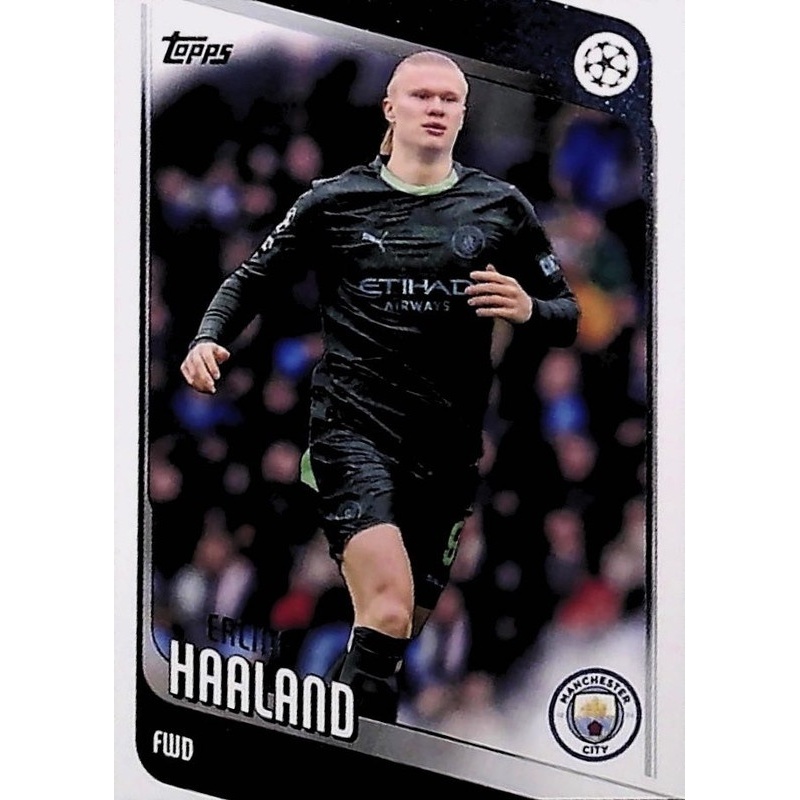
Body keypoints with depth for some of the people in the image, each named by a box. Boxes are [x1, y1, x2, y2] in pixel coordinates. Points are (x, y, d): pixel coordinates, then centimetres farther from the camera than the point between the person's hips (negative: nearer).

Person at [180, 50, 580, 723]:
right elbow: (252, 280, 14)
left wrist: (529, 310, -11)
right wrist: (210, 338, -5)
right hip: (354, 428, -3)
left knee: (398, 632, 10)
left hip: (449, 447, 3)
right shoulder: (334, 201, 3)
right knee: (387, 613, -23)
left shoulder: (503, 207, 7)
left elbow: (568, 318, 12)